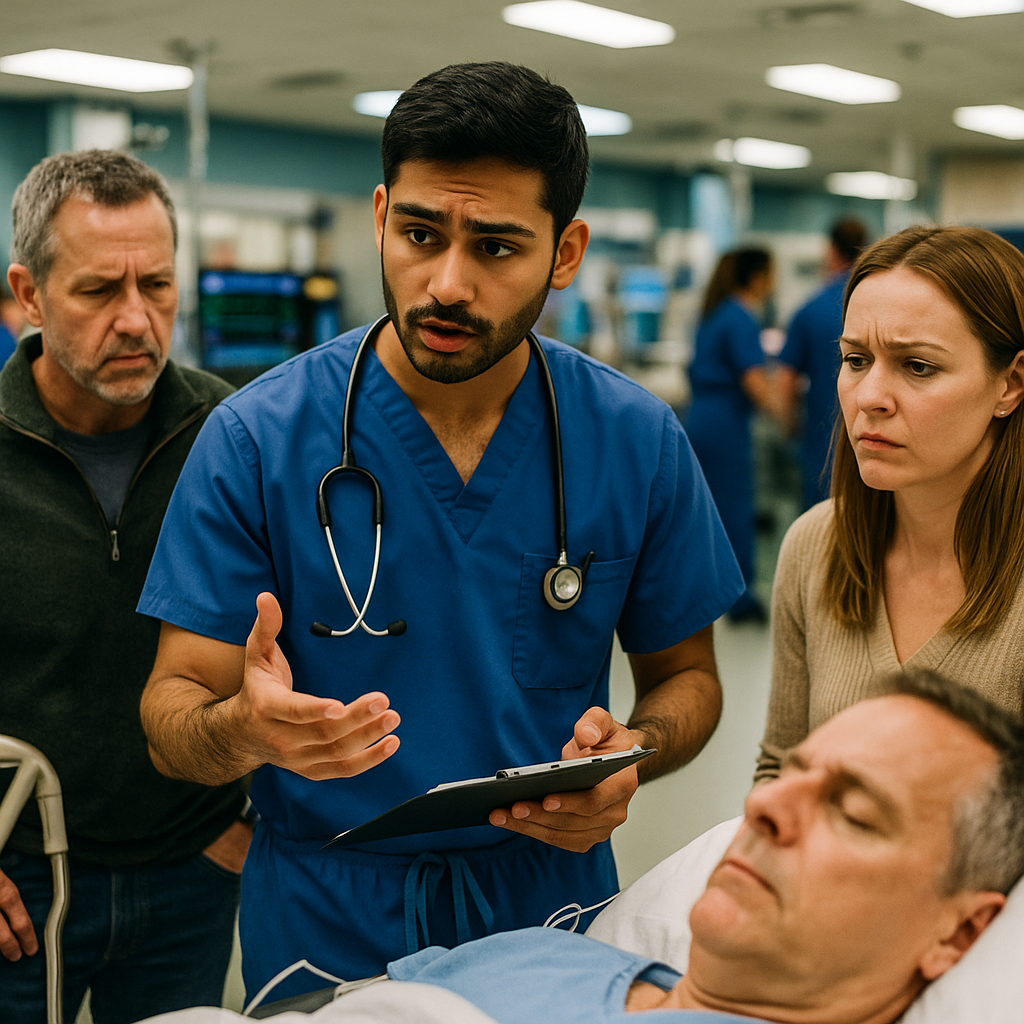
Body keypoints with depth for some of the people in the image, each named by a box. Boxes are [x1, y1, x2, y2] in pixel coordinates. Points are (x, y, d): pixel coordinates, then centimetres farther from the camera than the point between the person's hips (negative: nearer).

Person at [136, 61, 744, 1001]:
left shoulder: (639, 442, -8)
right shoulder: (258, 440, -15)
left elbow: (684, 671, 4)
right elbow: (172, 710, -12)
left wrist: (630, 751, -18)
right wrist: (247, 730, -35)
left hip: (550, 903, 2)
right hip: (322, 923, -1)